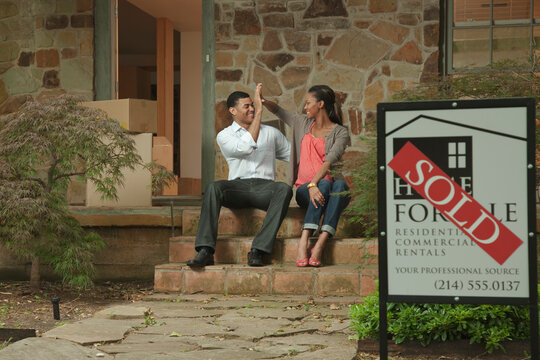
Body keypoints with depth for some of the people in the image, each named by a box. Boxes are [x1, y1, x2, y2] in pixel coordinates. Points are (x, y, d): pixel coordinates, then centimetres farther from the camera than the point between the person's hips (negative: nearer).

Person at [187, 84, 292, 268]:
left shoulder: (271, 133, 22)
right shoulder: (224, 135, 11)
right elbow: (246, 147, -10)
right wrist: (259, 111, -10)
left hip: (265, 187, 1)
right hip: (238, 187, -1)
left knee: (284, 189, -34)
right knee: (214, 187, -34)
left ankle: (257, 251, -40)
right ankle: (205, 251, -42)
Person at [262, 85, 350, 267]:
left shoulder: (340, 132, 3)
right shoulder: (303, 123, 18)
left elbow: (330, 161, -13)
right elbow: (278, 110, 25)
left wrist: (314, 184, -30)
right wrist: (263, 101, 1)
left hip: (333, 186, -1)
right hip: (305, 189, 1)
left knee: (339, 185, -37)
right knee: (325, 185, -34)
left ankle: (319, 245, -51)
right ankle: (303, 243, -49)